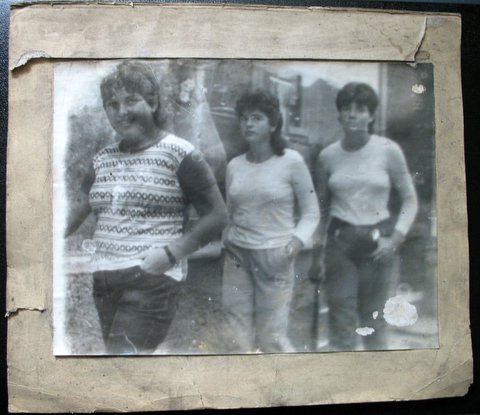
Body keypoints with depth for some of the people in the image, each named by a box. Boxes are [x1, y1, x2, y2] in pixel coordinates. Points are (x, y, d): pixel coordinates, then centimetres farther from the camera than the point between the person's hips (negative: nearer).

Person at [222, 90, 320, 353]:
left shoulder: (291, 161, -5)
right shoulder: (234, 165, 7)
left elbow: (311, 212, 0)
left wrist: (297, 240, -15)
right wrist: (224, 241, 4)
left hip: (274, 257, -4)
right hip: (236, 256, 4)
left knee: (271, 338, -1)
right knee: (236, 339, 6)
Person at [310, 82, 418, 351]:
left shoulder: (389, 150, -4)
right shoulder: (328, 155, 2)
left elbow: (410, 200, 3)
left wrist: (395, 238, -9)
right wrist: (319, 253, 13)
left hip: (377, 241, -1)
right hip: (339, 240, 1)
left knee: (373, 319, 7)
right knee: (342, 321, 2)